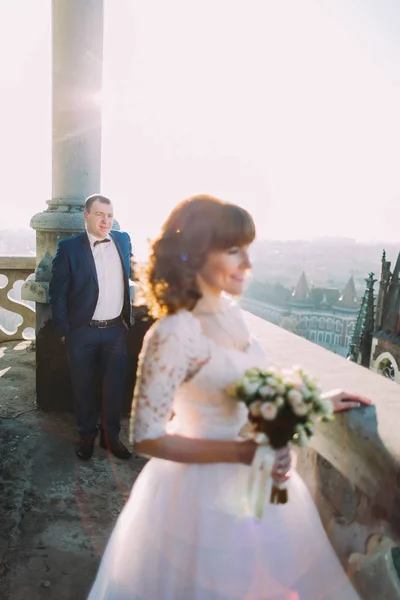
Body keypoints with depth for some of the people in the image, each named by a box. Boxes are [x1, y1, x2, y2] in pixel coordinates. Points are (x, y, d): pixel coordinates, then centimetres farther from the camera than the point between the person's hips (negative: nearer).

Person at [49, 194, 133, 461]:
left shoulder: (124, 240, 5)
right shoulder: (69, 247, -7)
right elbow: (58, 291, -6)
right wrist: (63, 330, -7)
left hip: (116, 329, 3)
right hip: (82, 332, -2)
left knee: (115, 386, 11)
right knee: (84, 387, 13)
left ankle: (111, 436, 29)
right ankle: (87, 435, 33)